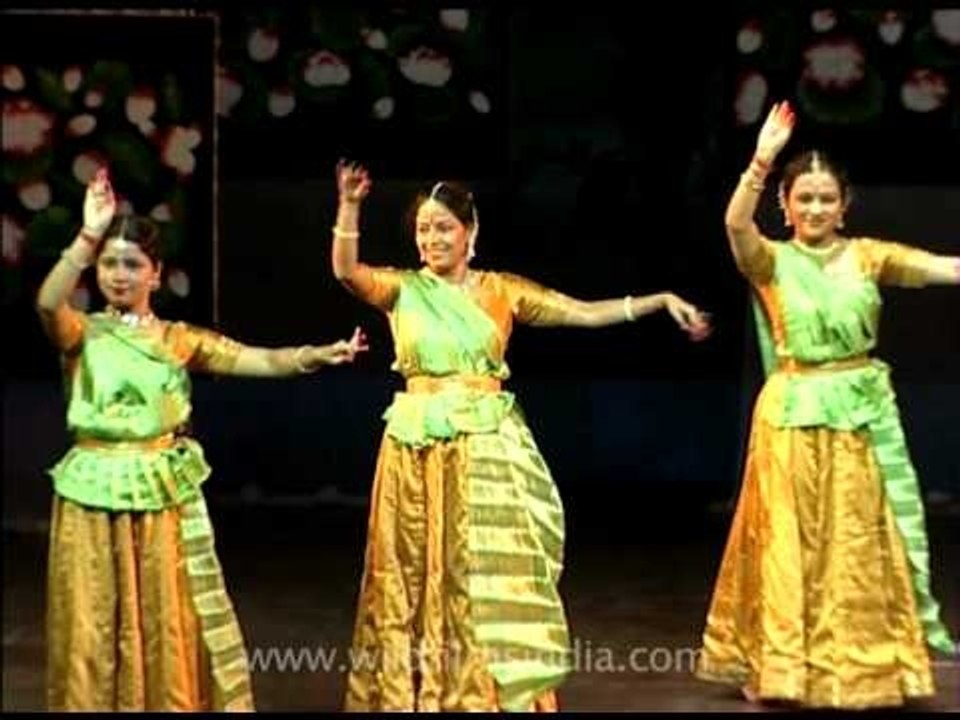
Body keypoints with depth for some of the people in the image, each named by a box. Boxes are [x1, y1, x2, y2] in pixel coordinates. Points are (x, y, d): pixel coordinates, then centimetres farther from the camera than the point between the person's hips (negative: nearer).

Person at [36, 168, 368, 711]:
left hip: (163, 499, 1)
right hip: (94, 498, -1)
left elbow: (263, 360, -6)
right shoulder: (82, 334, 0)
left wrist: (318, 355, -22)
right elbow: (48, 302, -23)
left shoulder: (180, 339, 4)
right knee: (95, 632, 5)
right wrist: (88, 235, -31)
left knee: (167, 629, 7)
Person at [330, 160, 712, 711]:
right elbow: (346, 272, -15)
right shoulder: (403, 289, 4)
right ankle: (419, 690, 17)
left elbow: (588, 313, 2)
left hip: (489, 450, 0)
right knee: (419, 580, 6)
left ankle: (499, 692, 8)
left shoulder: (501, 290, 5)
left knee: (495, 575, 0)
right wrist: (349, 207, -29)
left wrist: (663, 301, -5)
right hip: (420, 451, 0)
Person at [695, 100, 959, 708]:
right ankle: (781, 665, 17)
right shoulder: (771, 262, -1)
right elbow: (736, 223, -22)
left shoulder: (868, 256, 3)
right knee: (790, 541, 4)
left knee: (863, 542, 7)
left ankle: (866, 665, 20)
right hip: (795, 413, -2)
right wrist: (762, 159, -35)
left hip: (863, 410, 2)